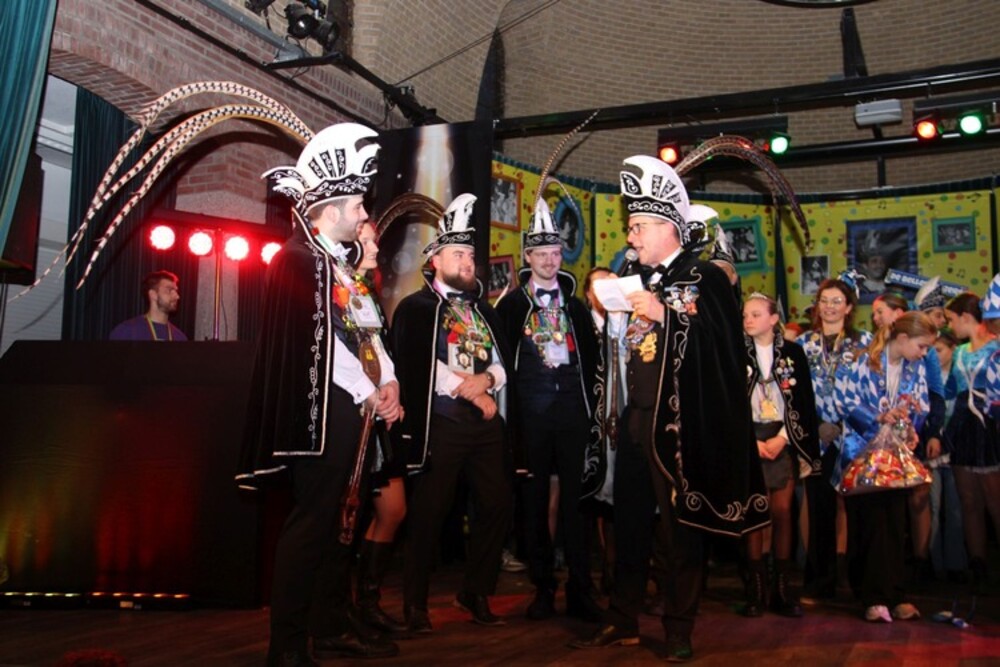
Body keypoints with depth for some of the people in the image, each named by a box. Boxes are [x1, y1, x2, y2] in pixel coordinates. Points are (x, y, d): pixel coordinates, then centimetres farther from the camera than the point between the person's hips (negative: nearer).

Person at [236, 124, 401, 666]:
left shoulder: (342, 265, 21)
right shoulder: (299, 257, -8)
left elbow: (370, 332, 18)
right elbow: (321, 339, -16)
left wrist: (388, 383, 2)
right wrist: (371, 394, -11)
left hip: (358, 411, 9)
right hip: (325, 412, -9)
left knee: (341, 520, 13)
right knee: (311, 523, -7)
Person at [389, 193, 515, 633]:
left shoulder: (484, 310, 20)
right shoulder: (415, 308, 2)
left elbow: (504, 357, 14)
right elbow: (416, 365, -11)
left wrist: (487, 378, -9)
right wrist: (473, 392, -9)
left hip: (488, 421, 6)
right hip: (442, 421, -5)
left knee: (497, 505, 4)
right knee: (429, 513, -2)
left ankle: (476, 593, 21)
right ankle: (415, 605, 12)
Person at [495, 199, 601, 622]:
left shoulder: (576, 306, 14)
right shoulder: (511, 305, 6)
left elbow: (591, 357, 15)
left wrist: (590, 402, 7)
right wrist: (509, 403, -3)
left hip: (572, 407, 2)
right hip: (531, 409, -1)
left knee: (576, 495, -1)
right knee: (534, 498, 3)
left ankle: (580, 590, 5)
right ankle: (543, 588, 12)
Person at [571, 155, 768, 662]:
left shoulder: (705, 277, -5)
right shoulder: (640, 282, 16)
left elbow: (721, 344, -18)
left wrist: (665, 315, -19)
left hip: (679, 421, -7)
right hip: (636, 419, 7)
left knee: (681, 526, 3)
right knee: (629, 523, 12)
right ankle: (622, 621, 24)